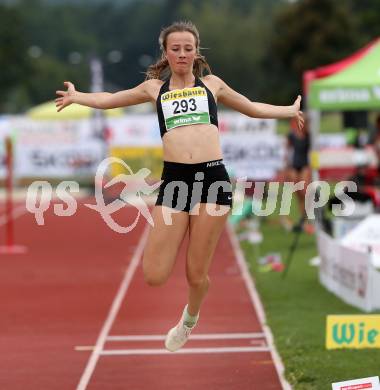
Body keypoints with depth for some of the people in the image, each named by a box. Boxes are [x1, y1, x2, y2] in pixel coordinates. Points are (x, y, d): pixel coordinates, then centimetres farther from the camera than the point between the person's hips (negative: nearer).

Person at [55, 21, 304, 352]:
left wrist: (290, 110, 32)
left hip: (213, 177, 0)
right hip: (174, 179, 1)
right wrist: (76, 97, 18)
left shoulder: (211, 84, 19)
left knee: (197, 274, 2)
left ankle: (190, 319, 34)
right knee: (154, 276, -8)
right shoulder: (155, 88, 18)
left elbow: (253, 108, 33)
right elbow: (109, 100, 30)